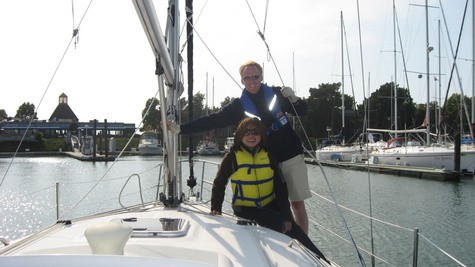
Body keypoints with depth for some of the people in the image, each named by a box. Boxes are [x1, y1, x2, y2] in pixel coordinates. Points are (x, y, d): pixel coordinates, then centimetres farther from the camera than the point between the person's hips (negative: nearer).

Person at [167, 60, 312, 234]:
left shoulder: (276, 94, 3)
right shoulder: (238, 106, 2)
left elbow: (303, 111, 11)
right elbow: (212, 120, -3)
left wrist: (294, 99, -10)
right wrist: (180, 128, -11)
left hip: (292, 157, 0)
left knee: (298, 203, 2)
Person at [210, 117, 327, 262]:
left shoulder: (268, 156, 3)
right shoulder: (233, 157, -4)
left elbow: (280, 187, 3)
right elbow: (219, 183, 4)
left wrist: (286, 216, -4)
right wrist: (216, 208, -8)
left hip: (270, 205, 3)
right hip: (246, 210, -3)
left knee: (295, 230, -14)